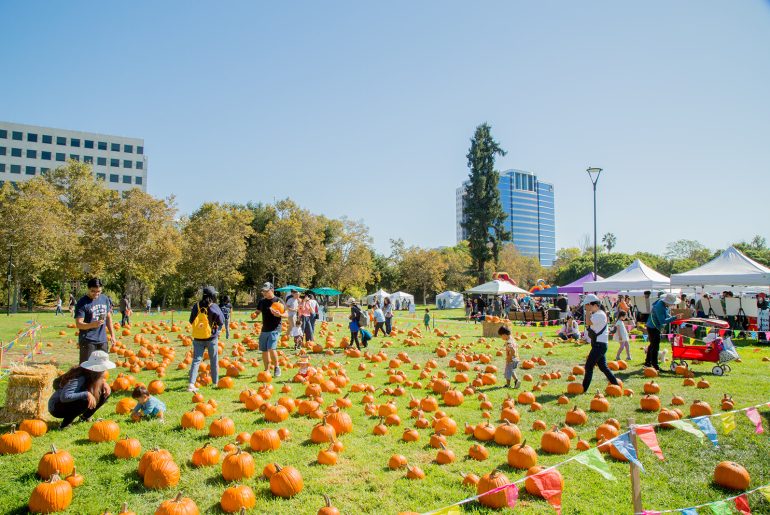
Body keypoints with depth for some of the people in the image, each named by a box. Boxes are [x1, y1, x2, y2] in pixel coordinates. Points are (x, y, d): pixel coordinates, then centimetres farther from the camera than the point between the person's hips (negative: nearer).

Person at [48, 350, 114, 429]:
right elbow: (64, 397, -41)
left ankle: (85, 417, 12)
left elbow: (99, 380, 11)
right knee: (85, 401, -38)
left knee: (106, 392, -4)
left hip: (72, 402, 8)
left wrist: (104, 382, -11)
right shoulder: (79, 378, -33)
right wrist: (86, 394, -43)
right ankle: (65, 424, -15)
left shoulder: (91, 375, -10)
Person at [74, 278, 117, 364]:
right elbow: (78, 324, -15)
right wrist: (92, 325, -34)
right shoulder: (82, 303, -11)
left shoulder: (105, 299, 7)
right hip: (88, 341, -5)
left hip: (103, 340, 6)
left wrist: (112, 334, 14)